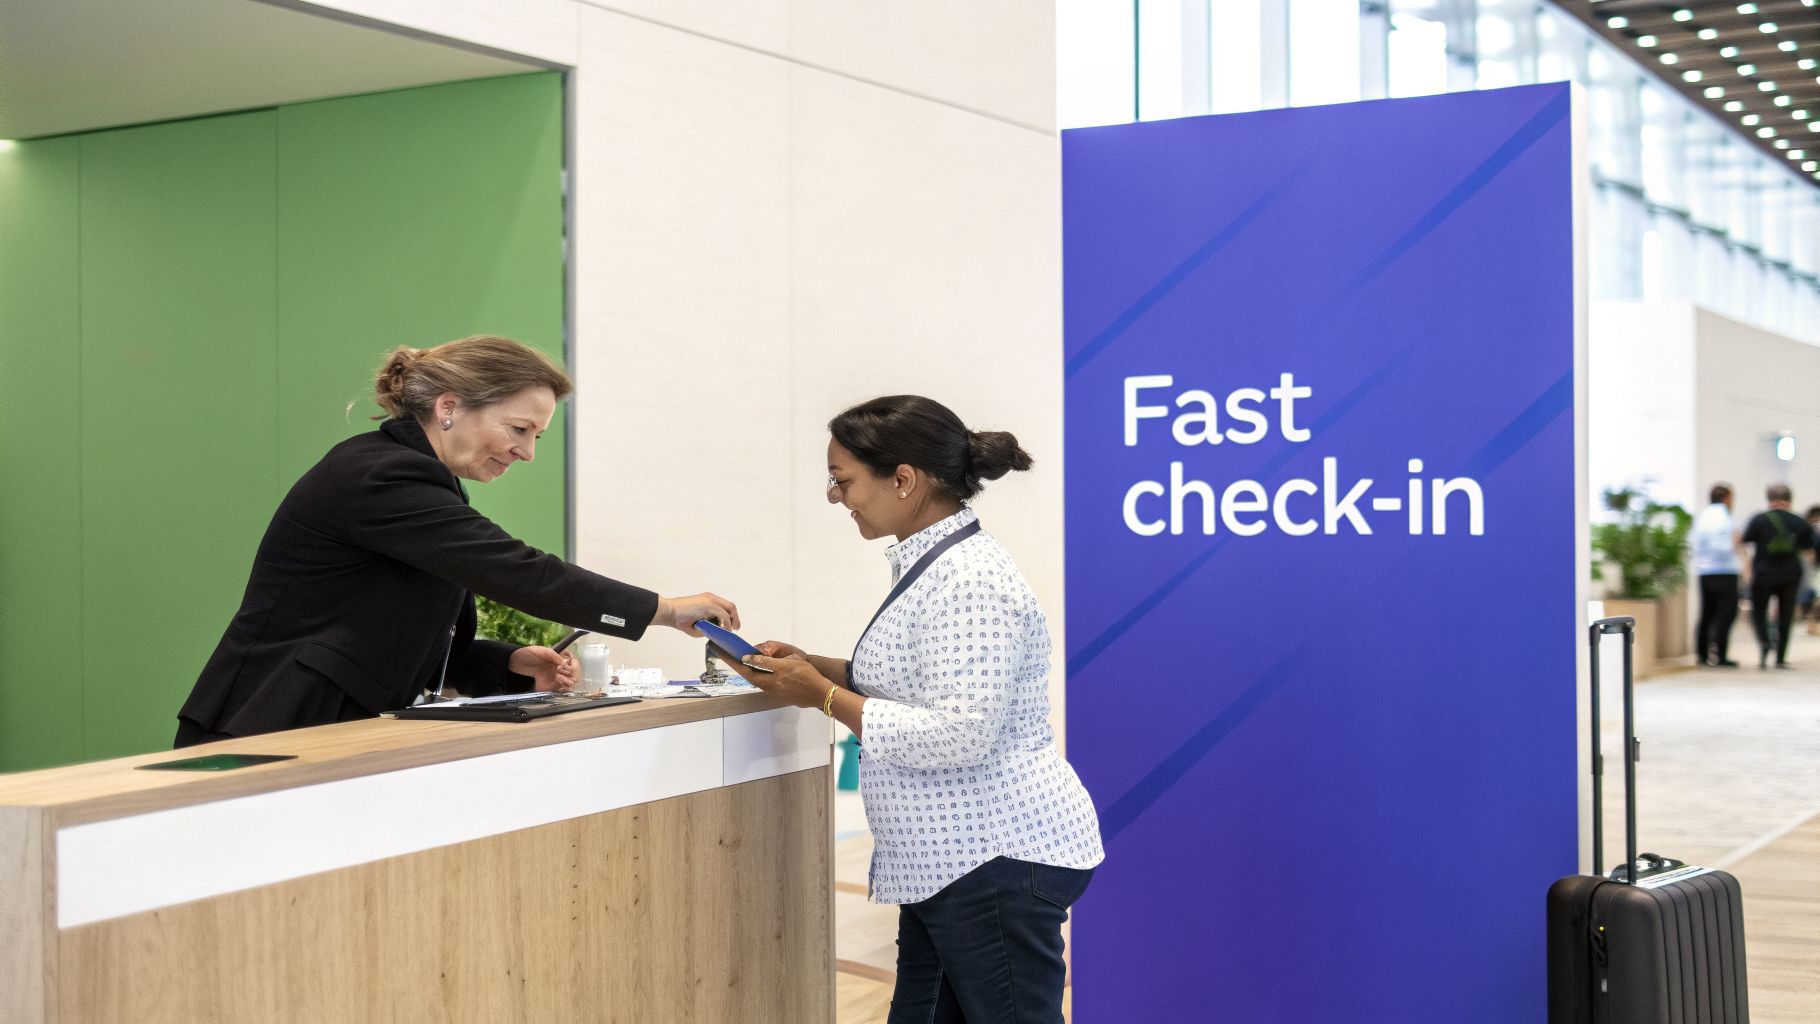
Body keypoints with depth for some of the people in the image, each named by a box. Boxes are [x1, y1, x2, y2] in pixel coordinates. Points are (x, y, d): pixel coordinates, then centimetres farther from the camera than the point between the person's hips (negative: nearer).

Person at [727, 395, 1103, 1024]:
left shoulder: (968, 579, -20)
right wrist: (815, 668, 9)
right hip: (953, 858, 10)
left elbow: (958, 735, -26)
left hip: (998, 860, -10)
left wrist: (826, 697, -18)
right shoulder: (932, 564, 12)